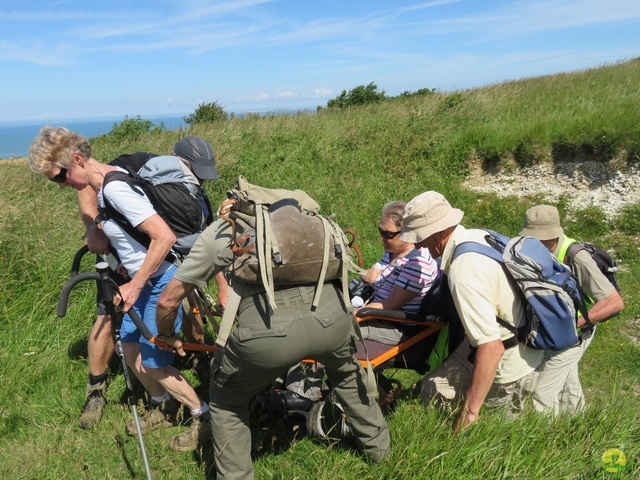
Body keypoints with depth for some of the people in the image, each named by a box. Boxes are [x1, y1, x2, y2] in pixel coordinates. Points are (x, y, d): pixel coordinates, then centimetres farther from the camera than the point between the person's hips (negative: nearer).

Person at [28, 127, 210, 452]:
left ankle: (204, 415, 21)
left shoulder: (116, 189, -25)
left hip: (162, 281, -9)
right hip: (142, 280, 9)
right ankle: (163, 408, 40)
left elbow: (164, 237, -31)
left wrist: (134, 286, -25)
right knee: (131, 350, 18)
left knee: (152, 364, 2)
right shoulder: (102, 186, 4)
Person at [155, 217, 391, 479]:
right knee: (346, 371, 38)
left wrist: (167, 337, 45)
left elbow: (168, 300, 23)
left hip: (267, 330, -3)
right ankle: (377, 445, 52)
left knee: (226, 400, 28)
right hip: (332, 316, 4)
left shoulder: (221, 228, 21)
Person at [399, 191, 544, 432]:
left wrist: (470, 411, -24)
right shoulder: (478, 235, -4)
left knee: (432, 390, -8)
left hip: (508, 366, -9)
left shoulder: (464, 273, -31)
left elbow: (492, 348, -32)